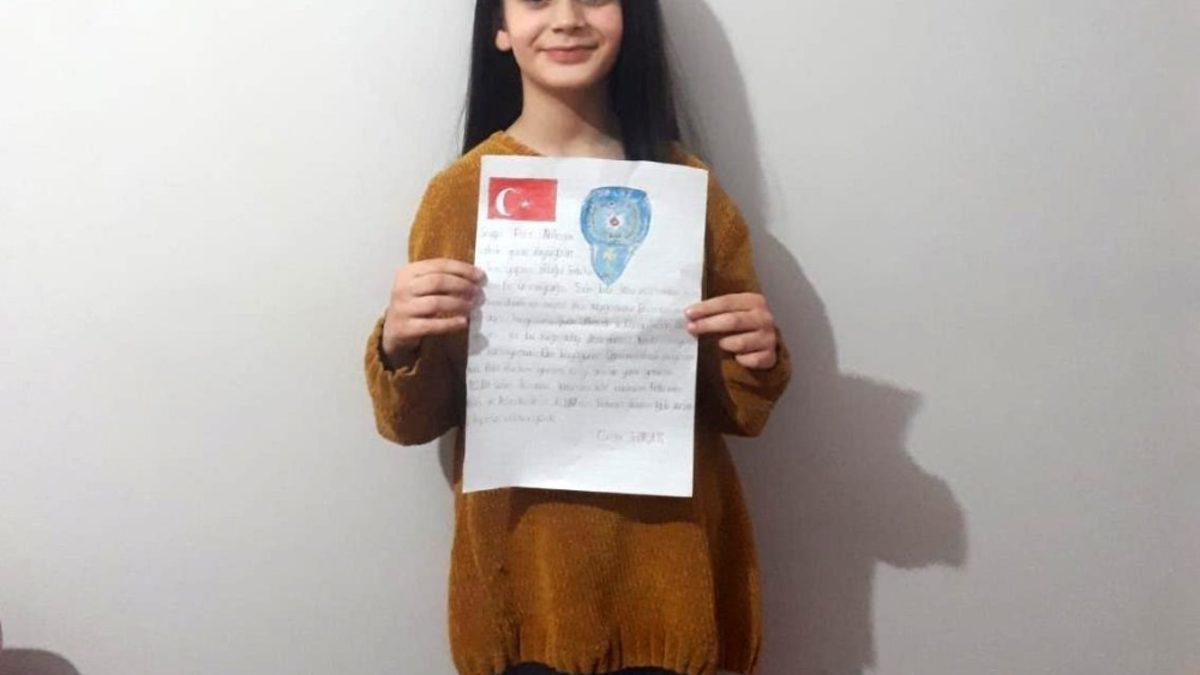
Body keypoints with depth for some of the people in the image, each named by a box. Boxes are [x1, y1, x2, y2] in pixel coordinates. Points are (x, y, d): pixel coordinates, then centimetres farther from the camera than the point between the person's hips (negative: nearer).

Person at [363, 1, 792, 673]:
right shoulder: (460, 193, -6)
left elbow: (732, 409, 4)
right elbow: (419, 420, -1)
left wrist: (757, 359, -16)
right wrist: (398, 343, -20)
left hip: (670, 567, 1)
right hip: (526, 570, -1)